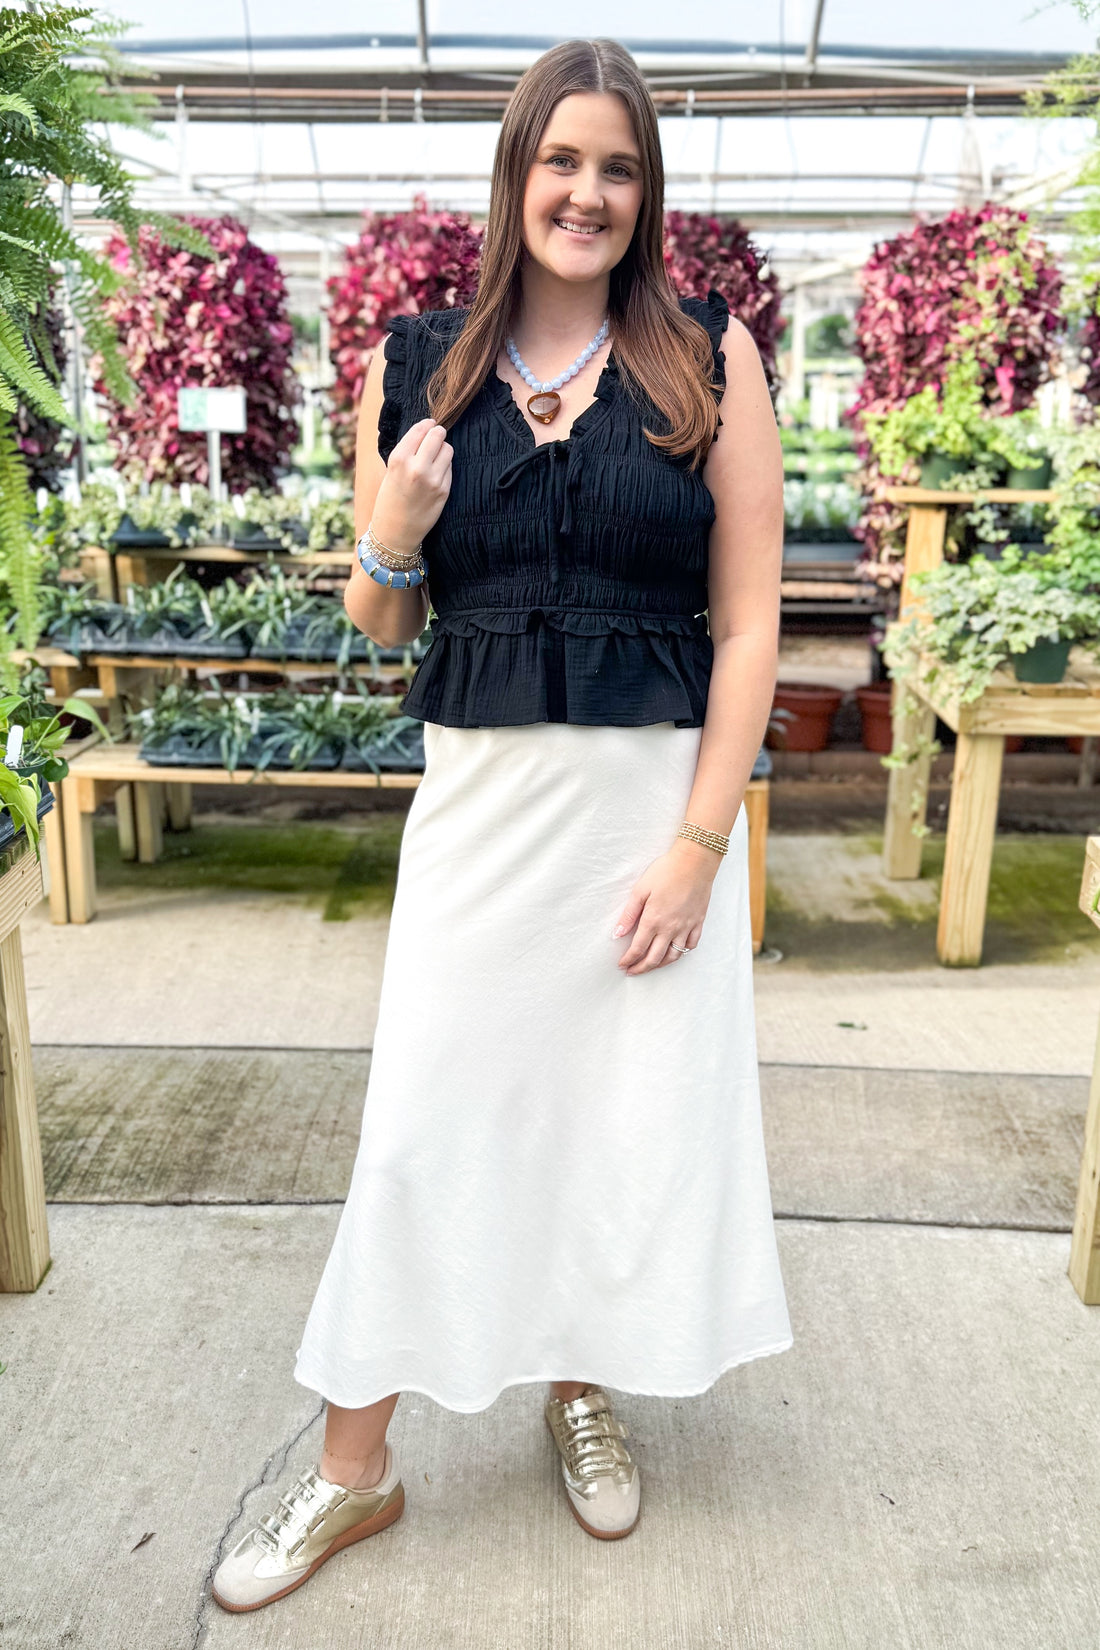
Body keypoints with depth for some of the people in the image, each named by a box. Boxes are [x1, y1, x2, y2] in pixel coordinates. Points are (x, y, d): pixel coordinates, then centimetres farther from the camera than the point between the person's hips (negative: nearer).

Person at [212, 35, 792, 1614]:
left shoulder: (712, 356, -1)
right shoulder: (419, 365, 4)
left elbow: (748, 621, -3)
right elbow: (380, 621, 11)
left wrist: (698, 843, -10)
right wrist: (393, 541, -12)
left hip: (657, 793, 0)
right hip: (479, 794, 1)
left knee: (637, 1112, 10)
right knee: (422, 1121, 5)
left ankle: (585, 1385, 39)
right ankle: (354, 1467, 25)